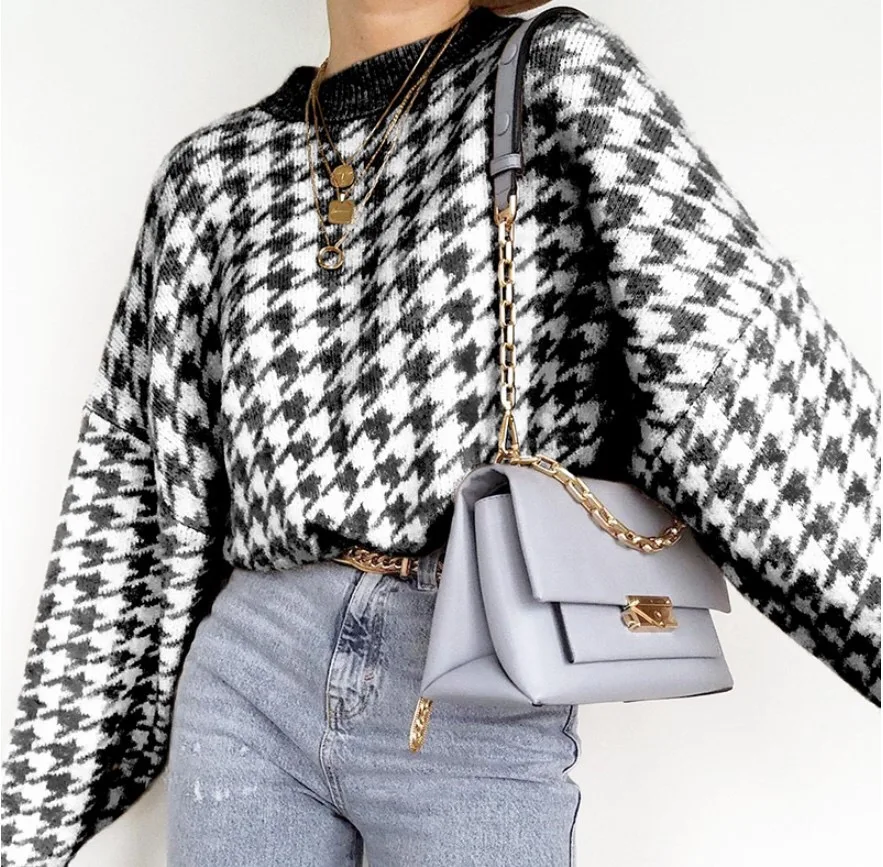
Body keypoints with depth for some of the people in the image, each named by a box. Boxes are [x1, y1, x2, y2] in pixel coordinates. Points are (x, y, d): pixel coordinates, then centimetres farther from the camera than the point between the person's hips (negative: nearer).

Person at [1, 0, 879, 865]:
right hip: (247, 673, 4)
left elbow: (741, 358, -9)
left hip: (485, 713, -3)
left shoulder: (567, 77, 1)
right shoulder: (215, 168, 11)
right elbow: (136, 462, 14)